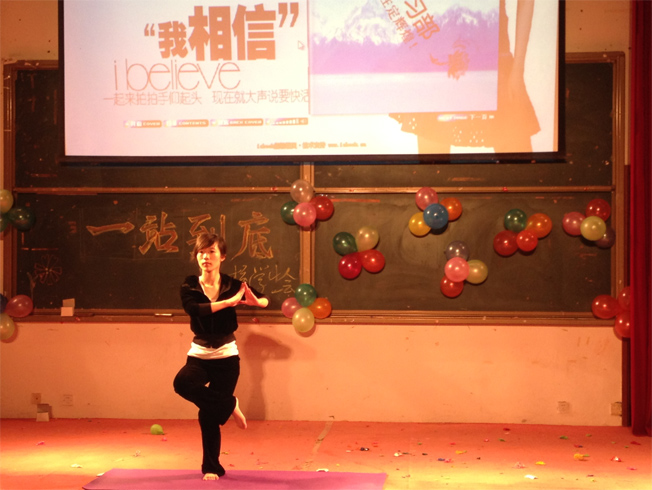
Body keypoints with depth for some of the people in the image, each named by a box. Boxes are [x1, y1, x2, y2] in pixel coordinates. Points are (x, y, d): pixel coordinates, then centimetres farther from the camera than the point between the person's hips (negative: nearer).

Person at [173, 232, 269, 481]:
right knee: (182, 382, -31)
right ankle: (228, 405, -8)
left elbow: (265, 299, -2)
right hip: (199, 354, 1)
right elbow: (193, 309, -25)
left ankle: (211, 468, 21)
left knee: (210, 415, 0)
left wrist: (256, 301, -27)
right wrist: (229, 302, -31)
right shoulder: (189, 285, -6)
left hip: (226, 356, -1)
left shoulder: (233, 285, -5)